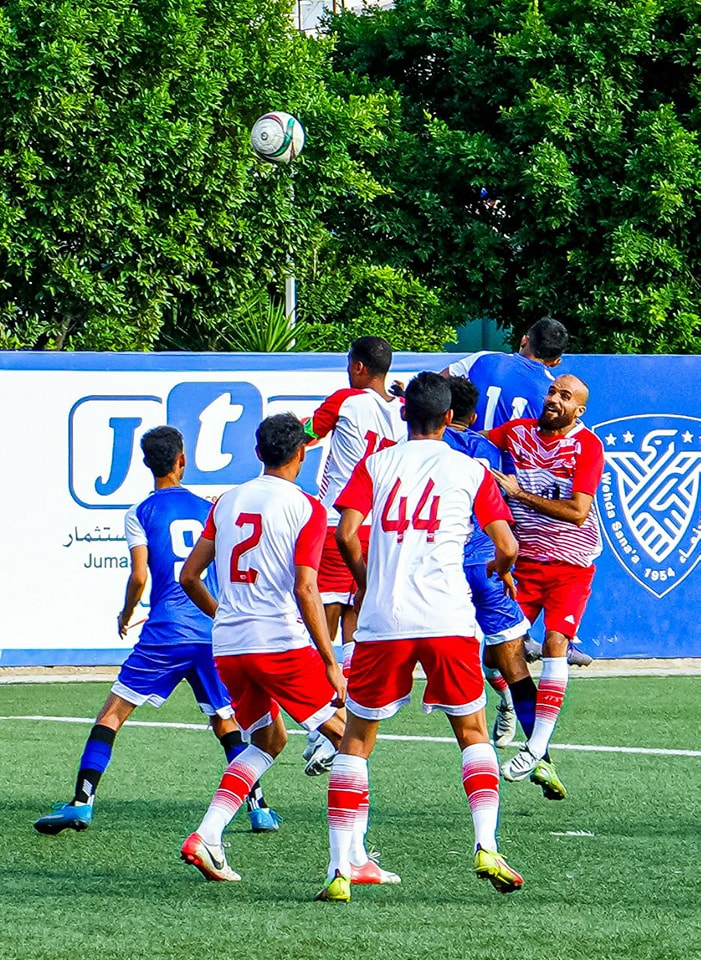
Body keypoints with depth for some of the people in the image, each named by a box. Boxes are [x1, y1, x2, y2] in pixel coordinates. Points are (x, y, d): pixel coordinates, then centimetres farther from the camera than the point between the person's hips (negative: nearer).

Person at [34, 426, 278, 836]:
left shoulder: (142, 513, 1)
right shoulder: (207, 509, 12)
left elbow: (139, 575, -6)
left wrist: (126, 614, 12)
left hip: (166, 633, -3)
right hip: (213, 633, 3)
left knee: (112, 713, 1)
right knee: (225, 722, 16)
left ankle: (82, 802, -9)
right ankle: (258, 807, 9)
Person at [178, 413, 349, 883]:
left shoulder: (228, 501, 12)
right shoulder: (305, 508, -5)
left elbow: (189, 575, 14)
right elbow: (305, 589, -13)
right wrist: (331, 663, -10)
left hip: (228, 648, 6)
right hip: (281, 642, -6)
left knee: (268, 739, 23)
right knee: (347, 735, 7)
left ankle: (207, 835, 4)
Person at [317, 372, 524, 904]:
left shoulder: (377, 464, 9)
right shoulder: (471, 471, 9)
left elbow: (347, 534, -2)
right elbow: (507, 547, 5)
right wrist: (499, 572, 28)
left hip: (382, 622, 0)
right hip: (448, 619, 0)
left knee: (356, 741, 11)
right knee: (473, 734, 17)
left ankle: (341, 870, 2)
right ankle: (486, 845, -2)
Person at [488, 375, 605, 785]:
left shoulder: (587, 445, -9)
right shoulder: (517, 432, 3)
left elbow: (578, 512, -17)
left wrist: (520, 493, -16)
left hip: (571, 562, -4)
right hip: (526, 557, 4)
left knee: (555, 643, -15)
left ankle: (538, 746, -14)